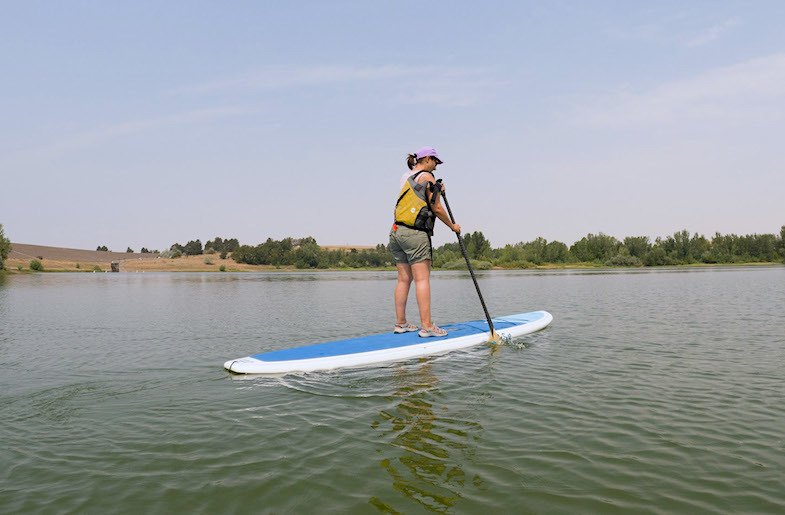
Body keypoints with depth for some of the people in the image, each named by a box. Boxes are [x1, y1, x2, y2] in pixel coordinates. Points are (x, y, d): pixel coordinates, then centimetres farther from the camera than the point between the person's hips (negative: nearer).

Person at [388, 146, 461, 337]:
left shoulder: (406, 176, 19)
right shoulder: (426, 176, -4)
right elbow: (437, 209, -4)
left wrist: (436, 190, 24)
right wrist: (452, 226, 8)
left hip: (397, 231, 8)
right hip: (415, 234, -8)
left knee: (404, 279, 10)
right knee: (422, 279, -8)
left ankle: (400, 323, 13)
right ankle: (426, 326, -9)